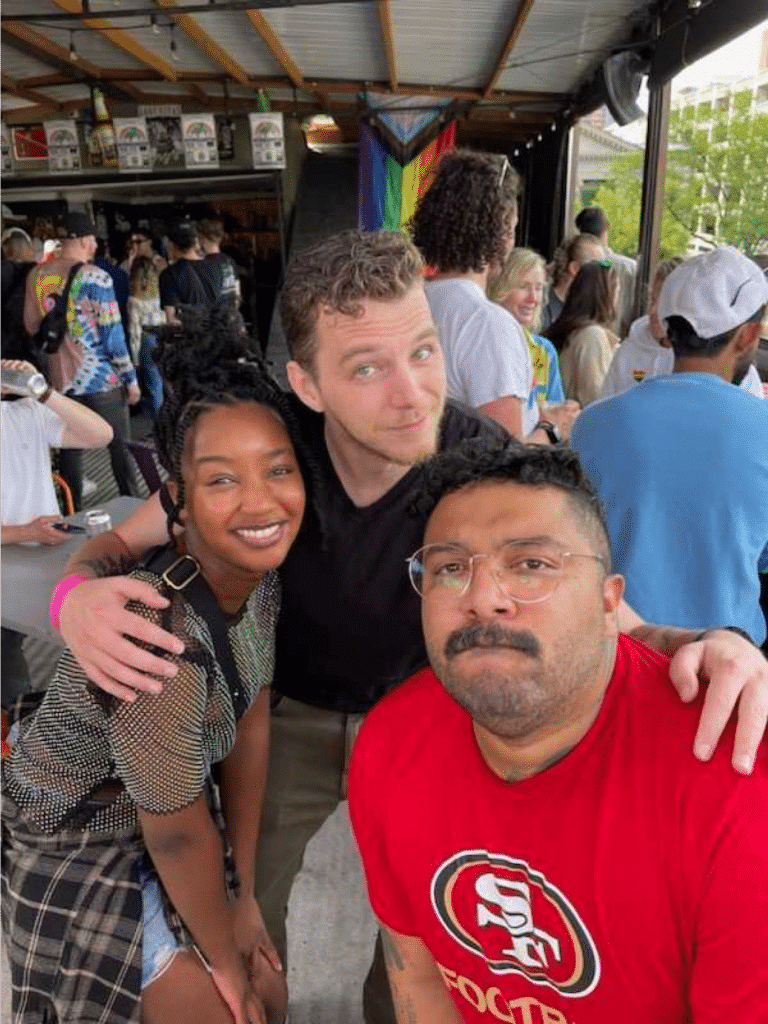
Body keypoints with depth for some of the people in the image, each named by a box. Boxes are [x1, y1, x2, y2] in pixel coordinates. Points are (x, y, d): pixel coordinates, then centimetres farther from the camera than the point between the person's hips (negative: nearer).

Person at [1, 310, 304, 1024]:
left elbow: (250, 724, -6)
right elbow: (179, 836, -25)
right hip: (80, 848, -6)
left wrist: (244, 894, 1)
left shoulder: (259, 572, -15)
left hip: (166, 812, 7)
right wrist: (224, 959, -6)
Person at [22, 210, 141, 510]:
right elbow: (113, 333, -11)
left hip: (60, 379, 5)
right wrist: (130, 378, -4)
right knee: (120, 448, 6)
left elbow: (31, 326, 14)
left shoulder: (36, 276, 4)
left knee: (69, 450, 12)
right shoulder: (95, 277, -11)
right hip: (102, 379, -5)